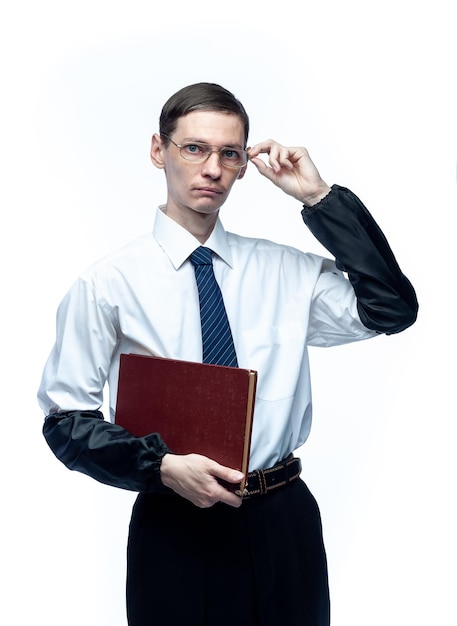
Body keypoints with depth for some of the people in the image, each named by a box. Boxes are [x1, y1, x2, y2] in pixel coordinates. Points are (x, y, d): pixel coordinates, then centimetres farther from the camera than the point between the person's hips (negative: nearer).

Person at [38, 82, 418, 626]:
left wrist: (319, 199, -7)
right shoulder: (109, 283, -6)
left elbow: (391, 310, -6)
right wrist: (162, 466, -19)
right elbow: (65, 418, -4)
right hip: (173, 525, -3)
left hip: (284, 520, 3)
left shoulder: (284, 270, 4)